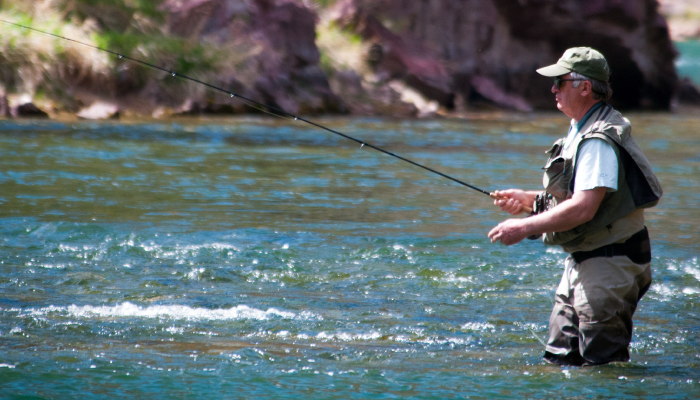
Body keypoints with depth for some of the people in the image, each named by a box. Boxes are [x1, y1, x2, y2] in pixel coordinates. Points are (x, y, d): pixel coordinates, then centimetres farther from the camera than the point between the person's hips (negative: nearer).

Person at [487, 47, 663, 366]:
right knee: (559, 361, 12)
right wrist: (529, 199, 11)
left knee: (602, 366, -7)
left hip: (608, 266, -11)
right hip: (581, 264, 11)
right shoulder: (583, 131, 15)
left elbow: (584, 208, -28)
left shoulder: (599, 141, -20)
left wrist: (525, 227, -22)